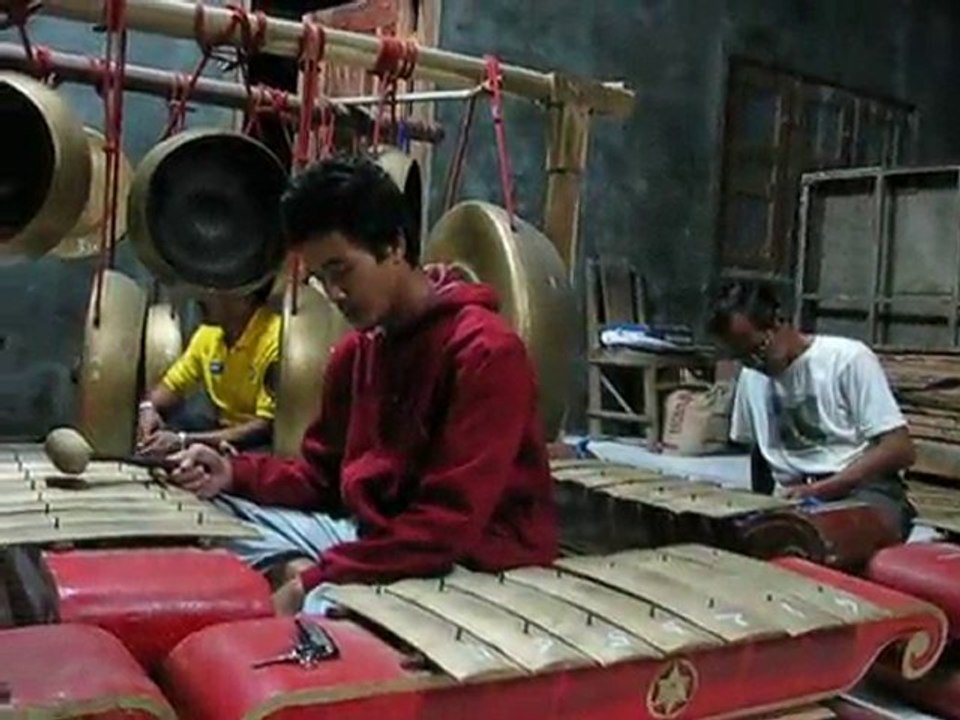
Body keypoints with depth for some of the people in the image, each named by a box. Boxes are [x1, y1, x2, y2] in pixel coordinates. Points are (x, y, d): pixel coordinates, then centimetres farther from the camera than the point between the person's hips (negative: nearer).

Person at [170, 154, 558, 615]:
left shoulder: (484, 351, -19)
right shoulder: (355, 350, 8)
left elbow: (449, 525, -24)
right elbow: (325, 478, 13)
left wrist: (313, 582, -25)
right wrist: (236, 473, -5)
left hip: (474, 565, -8)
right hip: (372, 535, 8)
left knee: (311, 607, -35)